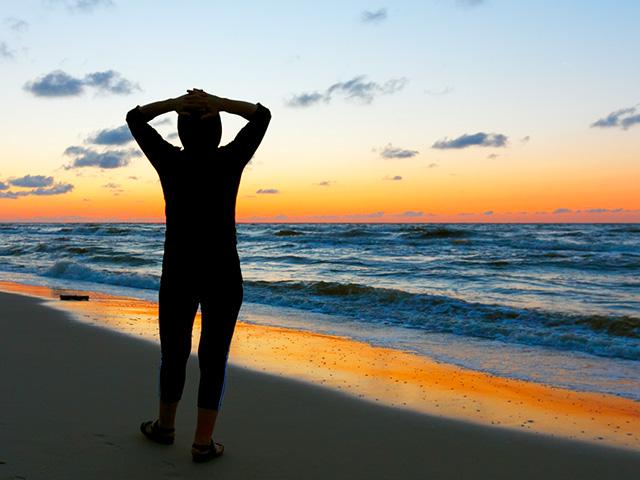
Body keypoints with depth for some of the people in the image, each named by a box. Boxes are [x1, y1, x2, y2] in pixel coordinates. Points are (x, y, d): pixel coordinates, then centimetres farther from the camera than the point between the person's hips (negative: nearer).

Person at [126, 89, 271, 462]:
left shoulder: (171, 162, -3)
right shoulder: (231, 161, -6)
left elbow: (134, 117, 10)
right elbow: (263, 115, 6)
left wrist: (174, 103, -5)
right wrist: (219, 103, -6)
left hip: (178, 274, 1)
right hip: (223, 276, -1)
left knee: (173, 353, 17)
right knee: (214, 357, 5)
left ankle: (165, 426, 34)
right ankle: (203, 442, 6)